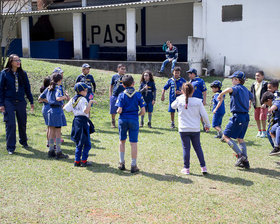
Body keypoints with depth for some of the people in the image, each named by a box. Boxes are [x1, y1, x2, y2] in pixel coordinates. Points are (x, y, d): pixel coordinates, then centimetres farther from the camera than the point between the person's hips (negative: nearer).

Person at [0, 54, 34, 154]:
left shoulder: (23, 74, 6)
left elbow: (27, 88, 12)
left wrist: (31, 101, 10)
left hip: (21, 102, 3)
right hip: (9, 102, -3)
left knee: (22, 123, 11)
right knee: (10, 124, -5)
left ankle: (23, 141, 33)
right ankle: (10, 147, 3)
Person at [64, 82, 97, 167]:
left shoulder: (73, 99, 9)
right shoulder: (83, 99, -15)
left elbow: (65, 108, 12)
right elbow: (86, 111, -27)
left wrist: (69, 100, 23)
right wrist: (90, 102, -26)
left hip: (76, 120, 8)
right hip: (83, 121, -8)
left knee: (79, 144, 16)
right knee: (87, 144, 3)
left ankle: (77, 161, 16)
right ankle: (84, 161, 4)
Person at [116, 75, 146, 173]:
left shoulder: (122, 95, -4)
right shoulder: (138, 95, -2)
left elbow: (119, 110, -11)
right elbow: (143, 111, -5)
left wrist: (117, 111, 11)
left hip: (123, 120, 1)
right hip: (134, 120, -1)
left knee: (122, 141, 18)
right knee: (133, 143, 4)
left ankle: (122, 163, 22)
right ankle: (133, 166, 8)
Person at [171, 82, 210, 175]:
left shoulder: (179, 99, -5)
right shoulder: (198, 101, -6)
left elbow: (173, 106, 16)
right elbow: (204, 114, -2)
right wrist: (207, 125, 14)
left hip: (183, 130, -1)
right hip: (195, 129, 1)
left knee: (186, 148, 6)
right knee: (198, 147, 12)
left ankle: (186, 168, 9)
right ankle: (203, 167, 14)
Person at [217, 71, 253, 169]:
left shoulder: (237, 88, -11)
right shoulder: (246, 89, 15)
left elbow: (229, 89, -37)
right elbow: (251, 96, 38)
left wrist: (221, 95, -23)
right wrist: (248, 105, 56)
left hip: (238, 116, -9)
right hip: (246, 116, 9)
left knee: (226, 136, 0)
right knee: (240, 138, 16)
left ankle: (241, 155, -9)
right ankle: (245, 161, 14)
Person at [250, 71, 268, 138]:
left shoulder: (265, 84, -6)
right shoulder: (253, 85, 10)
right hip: (256, 105, 5)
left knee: (262, 118, -5)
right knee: (257, 118, 9)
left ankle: (264, 131, 10)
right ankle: (259, 131, 22)